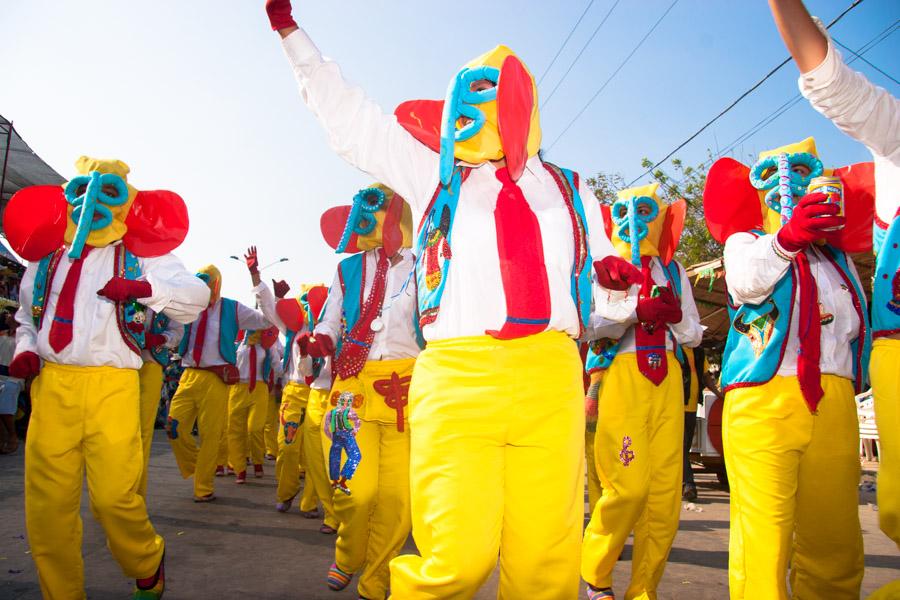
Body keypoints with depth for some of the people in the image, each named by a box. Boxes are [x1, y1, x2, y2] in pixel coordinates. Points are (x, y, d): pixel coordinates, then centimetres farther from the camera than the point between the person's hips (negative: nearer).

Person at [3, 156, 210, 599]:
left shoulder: (140, 257, 9)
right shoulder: (46, 258, 19)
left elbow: (196, 297, -1)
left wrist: (146, 289, -15)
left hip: (112, 387, -3)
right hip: (51, 385, 4)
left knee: (114, 495, -9)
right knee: (47, 500, 3)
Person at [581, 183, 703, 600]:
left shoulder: (673, 271, 19)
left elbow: (694, 334, 16)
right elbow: (593, 327, -4)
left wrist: (674, 314, -5)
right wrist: (637, 309, -19)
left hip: (668, 381, 4)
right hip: (622, 375, -4)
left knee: (666, 491, 2)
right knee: (629, 486, -12)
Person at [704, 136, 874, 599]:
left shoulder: (836, 256, 27)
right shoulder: (746, 242, 14)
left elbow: (852, 323, 24)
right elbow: (748, 280, -11)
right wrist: (784, 239, -30)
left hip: (833, 398, 4)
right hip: (764, 392, -4)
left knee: (835, 534, 1)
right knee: (763, 529, -11)